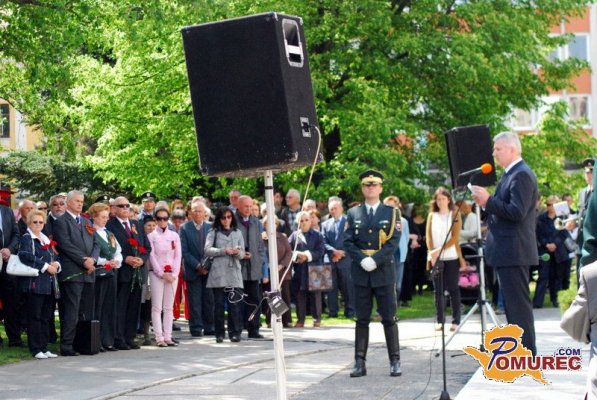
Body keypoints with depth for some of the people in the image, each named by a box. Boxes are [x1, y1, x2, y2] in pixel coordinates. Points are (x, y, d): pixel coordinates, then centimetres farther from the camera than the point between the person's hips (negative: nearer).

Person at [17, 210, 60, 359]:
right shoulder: (26, 238, -3)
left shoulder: (46, 239, 21)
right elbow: (26, 256, -19)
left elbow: (54, 256, 24)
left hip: (49, 284, 8)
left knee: (45, 317, 9)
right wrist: (46, 266, -19)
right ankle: (35, 349, -2)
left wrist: (56, 264, -1)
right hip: (34, 283, -8)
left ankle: (44, 348, 14)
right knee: (34, 317, -5)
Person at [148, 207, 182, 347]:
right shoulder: (151, 236, 1)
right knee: (157, 307, -5)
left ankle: (168, 337, 4)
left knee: (168, 307, 4)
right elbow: (152, 256, -4)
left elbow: (178, 256, 7)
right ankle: (159, 338, -6)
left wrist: (174, 274, -5)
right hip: (157, 274, -3)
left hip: (172, 274, 3)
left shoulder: (174, 236, 10)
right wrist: (162, 274, -10)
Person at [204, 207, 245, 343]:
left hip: (234, 272, 1)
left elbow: (242, 254, 12)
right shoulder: (214, 233, 8)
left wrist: (238, 252, -11)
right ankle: (219, 334, 5)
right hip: (218, 273, -1)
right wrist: (224, 251, -14)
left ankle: (235, 333, -1)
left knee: (234, 303, -5)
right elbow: (207, 250, -4)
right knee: (219, 304, -1)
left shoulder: (237, 233, 15)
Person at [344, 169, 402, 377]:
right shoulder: (353, 213, 10)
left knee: (389, 318, 0)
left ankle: (395, 361, 5)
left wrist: (375, 260, -14)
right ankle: (360, 362, 5)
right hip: (361, 273, 1)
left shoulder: (391, 213, 6)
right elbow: (348, 241, 4)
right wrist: (362, 259, -12)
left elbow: (394, 241, -3)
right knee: (362, 319, 3)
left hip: (384, 272, -1)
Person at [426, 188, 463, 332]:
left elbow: (455, 237, -6)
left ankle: (456, 321, 0)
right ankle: (439, 321, 5)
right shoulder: (432, 216, 11)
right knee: (438, 290, 3)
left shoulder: (455, 216, 2)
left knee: (453, 289, -2)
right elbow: (428, 236, 6)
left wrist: (440, 250, -15)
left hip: (451, 257, -3)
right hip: (436, 258, 3)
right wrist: (432, 253, -8)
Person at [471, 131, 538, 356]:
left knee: (518, 302, -9)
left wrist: (488, 200, -20)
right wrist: (487, 204, 7)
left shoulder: (521, 175, -14)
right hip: (508, 252, 11)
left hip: (514, 251, -11)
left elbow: (517, 212, -23)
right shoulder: (511, 174, 18)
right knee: (513, 303, 15)